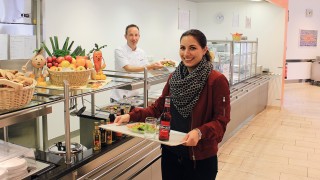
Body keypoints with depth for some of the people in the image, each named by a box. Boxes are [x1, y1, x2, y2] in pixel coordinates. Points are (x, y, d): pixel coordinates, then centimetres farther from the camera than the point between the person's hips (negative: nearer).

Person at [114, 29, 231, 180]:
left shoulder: (216, 81, -13)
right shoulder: (174, 77, 4)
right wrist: (131, 116, -5)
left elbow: (221, 120, -14)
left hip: (200, 158, -5)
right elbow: (158, 107, 8)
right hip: (170, 153, 5)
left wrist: (200, 132, -32)